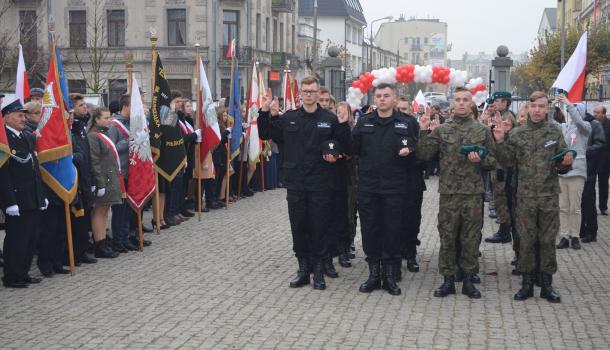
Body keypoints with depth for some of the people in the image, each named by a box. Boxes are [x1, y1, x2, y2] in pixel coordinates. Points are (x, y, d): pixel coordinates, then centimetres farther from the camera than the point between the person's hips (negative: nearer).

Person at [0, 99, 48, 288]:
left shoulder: (29, 137, 13)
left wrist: (42, 195, 15)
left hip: (34, 200, 8)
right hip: (17, 201, -8)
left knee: (31, 240, 13)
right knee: (16, 240, 0)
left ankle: (23, 273, 25)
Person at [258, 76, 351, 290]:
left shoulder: (329, 119, -1)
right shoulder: (289, 118, 7)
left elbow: (346, 148, -2)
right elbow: (265, 134, 11)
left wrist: (343, 125, -16)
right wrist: (265, 112, -1)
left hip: (320, 184, -2)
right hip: (295, 184, 3)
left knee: (319, 228, 4)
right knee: (298, 227, 9)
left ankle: (318, 270, 15)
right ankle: (303, 269, 21)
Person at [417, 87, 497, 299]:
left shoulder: (483, 130, 6)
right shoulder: (441, 130, 6)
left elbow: (493, 161, 9)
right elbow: (424, 155, -1)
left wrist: (480, 160, -11)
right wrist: (424, 132, -11)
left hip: (473, 193, 0)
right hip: (448, 192, 0)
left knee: (471, 238, 5)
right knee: (447, 237, 5)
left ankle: (468, 280, 16)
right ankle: (448, 279, 14)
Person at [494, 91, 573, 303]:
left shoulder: (555, 133, 2)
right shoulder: (517, 134, 3)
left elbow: (562, 166, 5)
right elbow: (507, 162, -1)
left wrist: (566, 163, -18)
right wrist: (500, 141, -13)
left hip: (549, 197, 0)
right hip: (525, 196, 0)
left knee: (547, 240, 6)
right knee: (526, 240, 6)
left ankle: (547, 284, 16)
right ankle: (527, 283, 17)